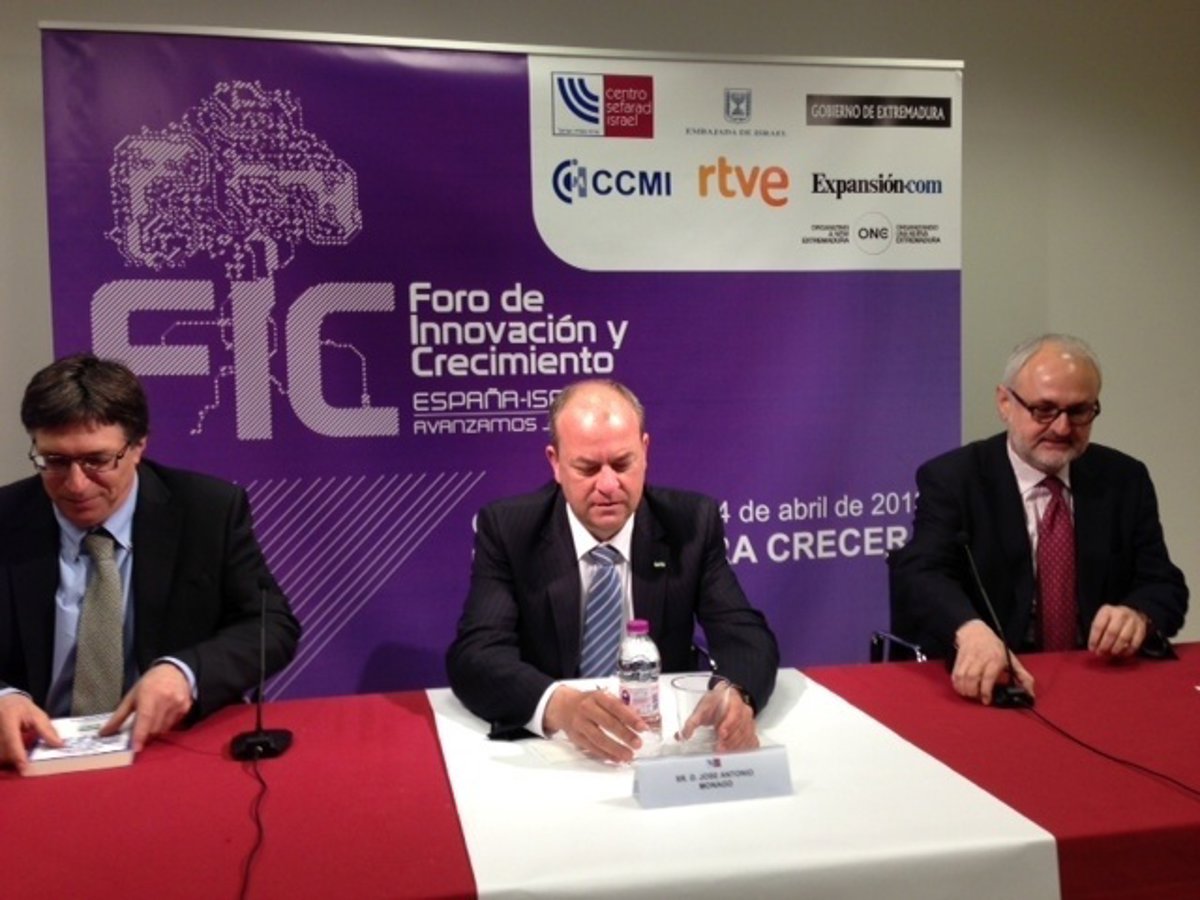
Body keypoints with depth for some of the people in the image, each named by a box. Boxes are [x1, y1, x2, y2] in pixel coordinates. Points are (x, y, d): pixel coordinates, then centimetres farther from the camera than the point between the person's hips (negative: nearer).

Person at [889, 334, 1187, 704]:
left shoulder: (1125, 479, 8)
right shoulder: (951, 478, -4)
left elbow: (1165, 585, 6)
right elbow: (920, 575, -18)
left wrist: (1140, 615, -18)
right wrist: (970, 629, -40)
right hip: (993, 686, -4)